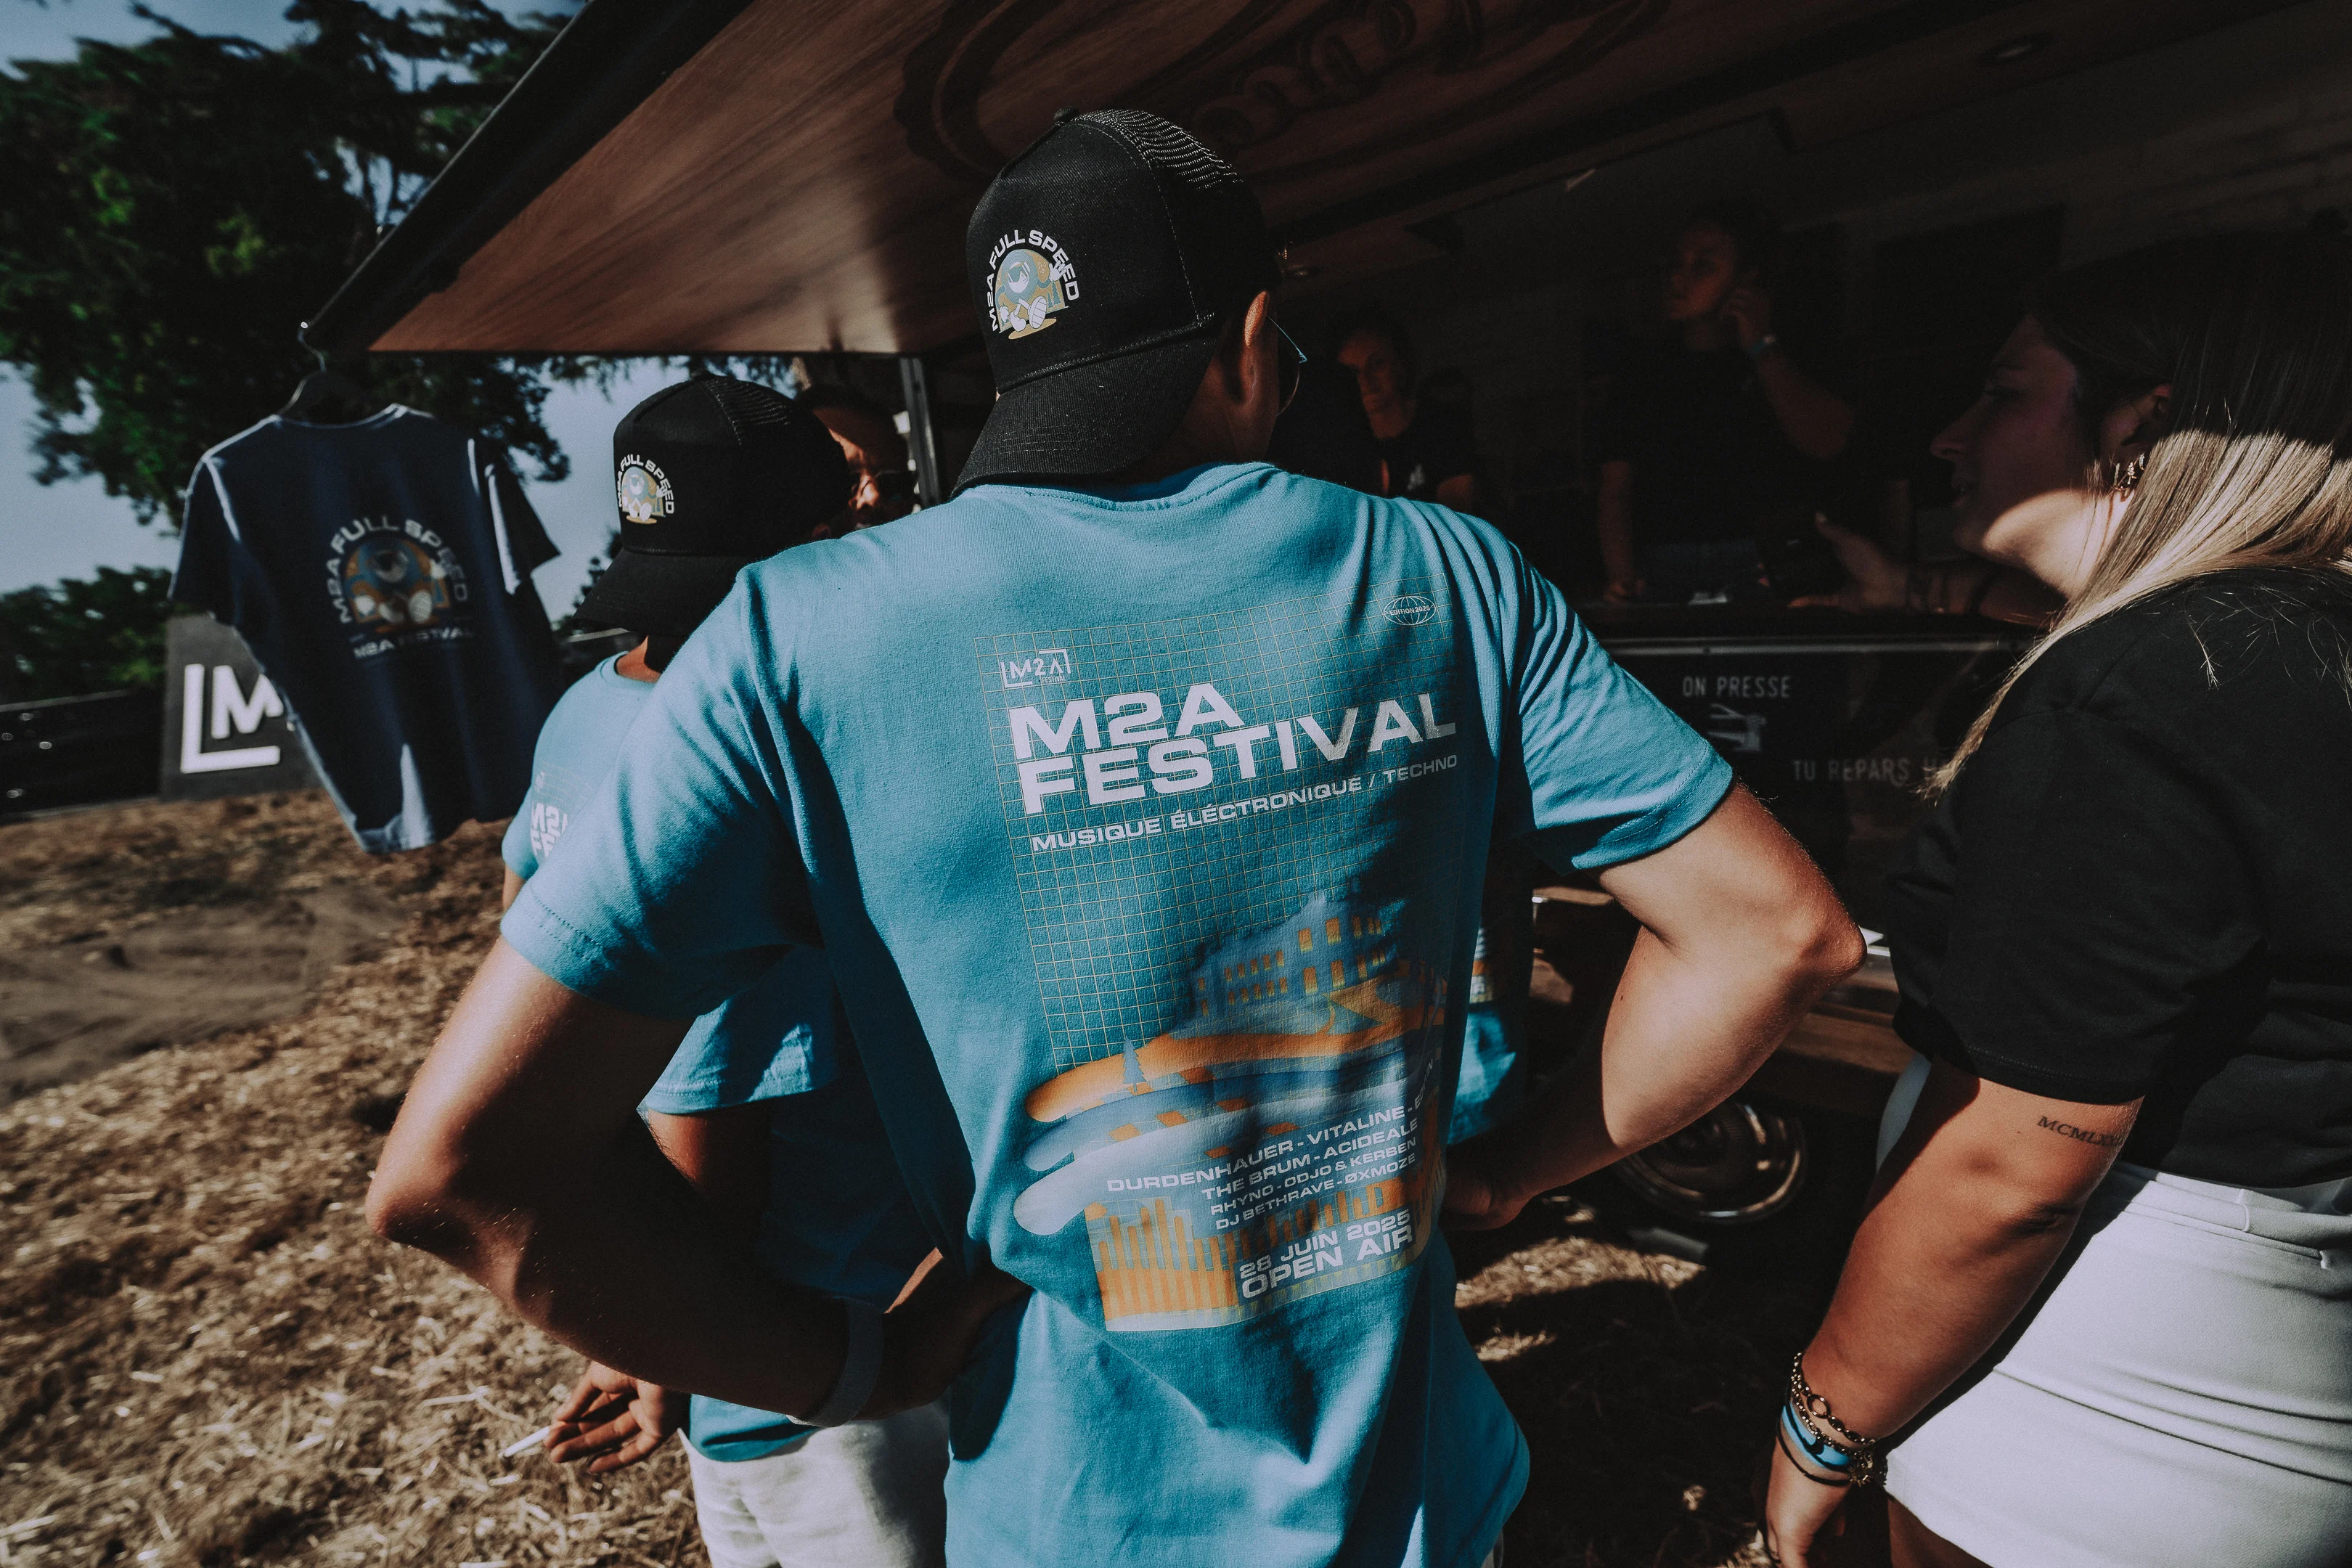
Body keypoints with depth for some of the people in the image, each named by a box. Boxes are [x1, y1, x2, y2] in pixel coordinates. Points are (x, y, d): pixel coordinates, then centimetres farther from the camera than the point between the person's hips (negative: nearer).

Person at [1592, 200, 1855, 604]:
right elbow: (1615, 489, 11)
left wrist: (1761, 345, 2)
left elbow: (1827, 441, -7)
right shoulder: (1645, 370, 18)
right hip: (1662, 577, 1)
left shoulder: (1790, 360, 13)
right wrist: (1623, 582, -6)